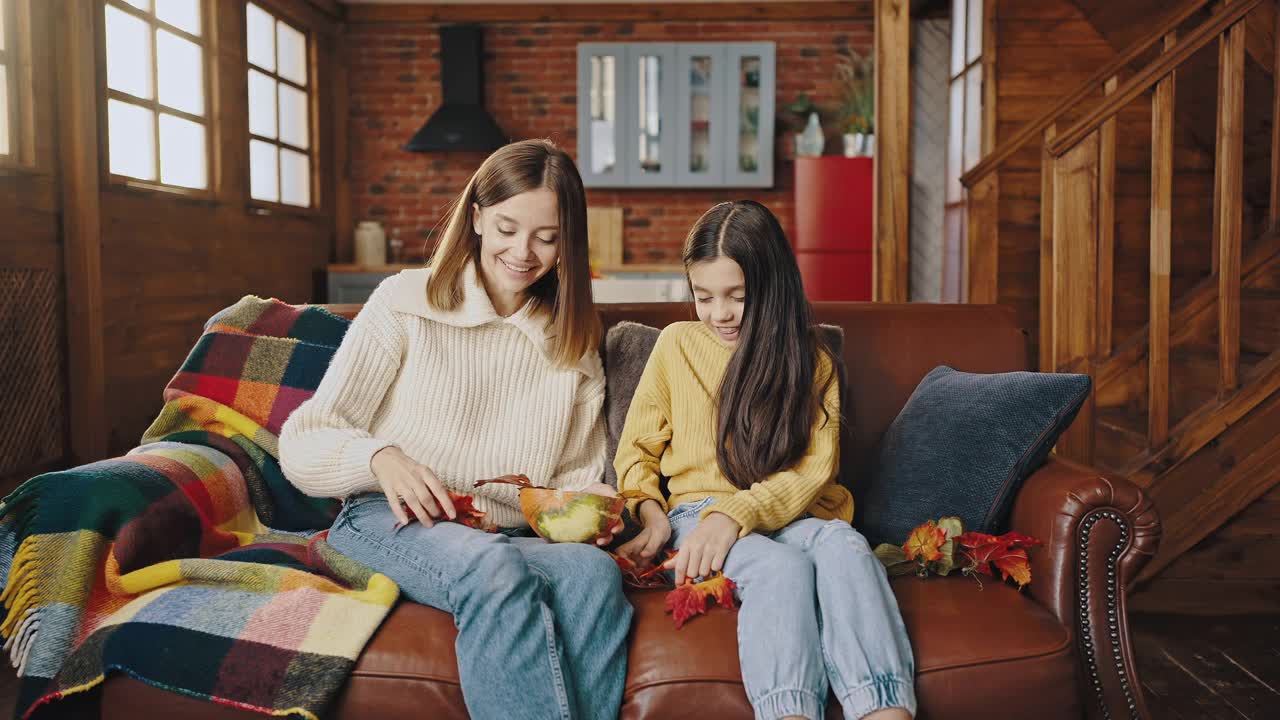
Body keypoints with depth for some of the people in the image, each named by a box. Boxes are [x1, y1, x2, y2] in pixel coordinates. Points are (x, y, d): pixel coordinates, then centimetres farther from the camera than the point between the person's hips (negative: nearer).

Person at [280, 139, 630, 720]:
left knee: (594, 569, -32)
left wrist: (585, 503, -5)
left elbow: (577, 476, 18)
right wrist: (380, 458, -20)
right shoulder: (407, 301, 3)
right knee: (495, 567, -37)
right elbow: (301, 443, 0)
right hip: (392, 524, -3)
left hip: (509, 539, 3)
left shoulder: (573, 344, 15)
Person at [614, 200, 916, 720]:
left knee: (845, 546, -34)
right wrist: (653, 516, -7)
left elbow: (814, 467, -2)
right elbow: (636, 452, 13)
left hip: (788, 515, 1)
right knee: (783, 567, -34)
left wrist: (737, 513, -18)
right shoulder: (677, 344, 9)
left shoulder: (811, 360, 9)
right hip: (697, 513, -1)